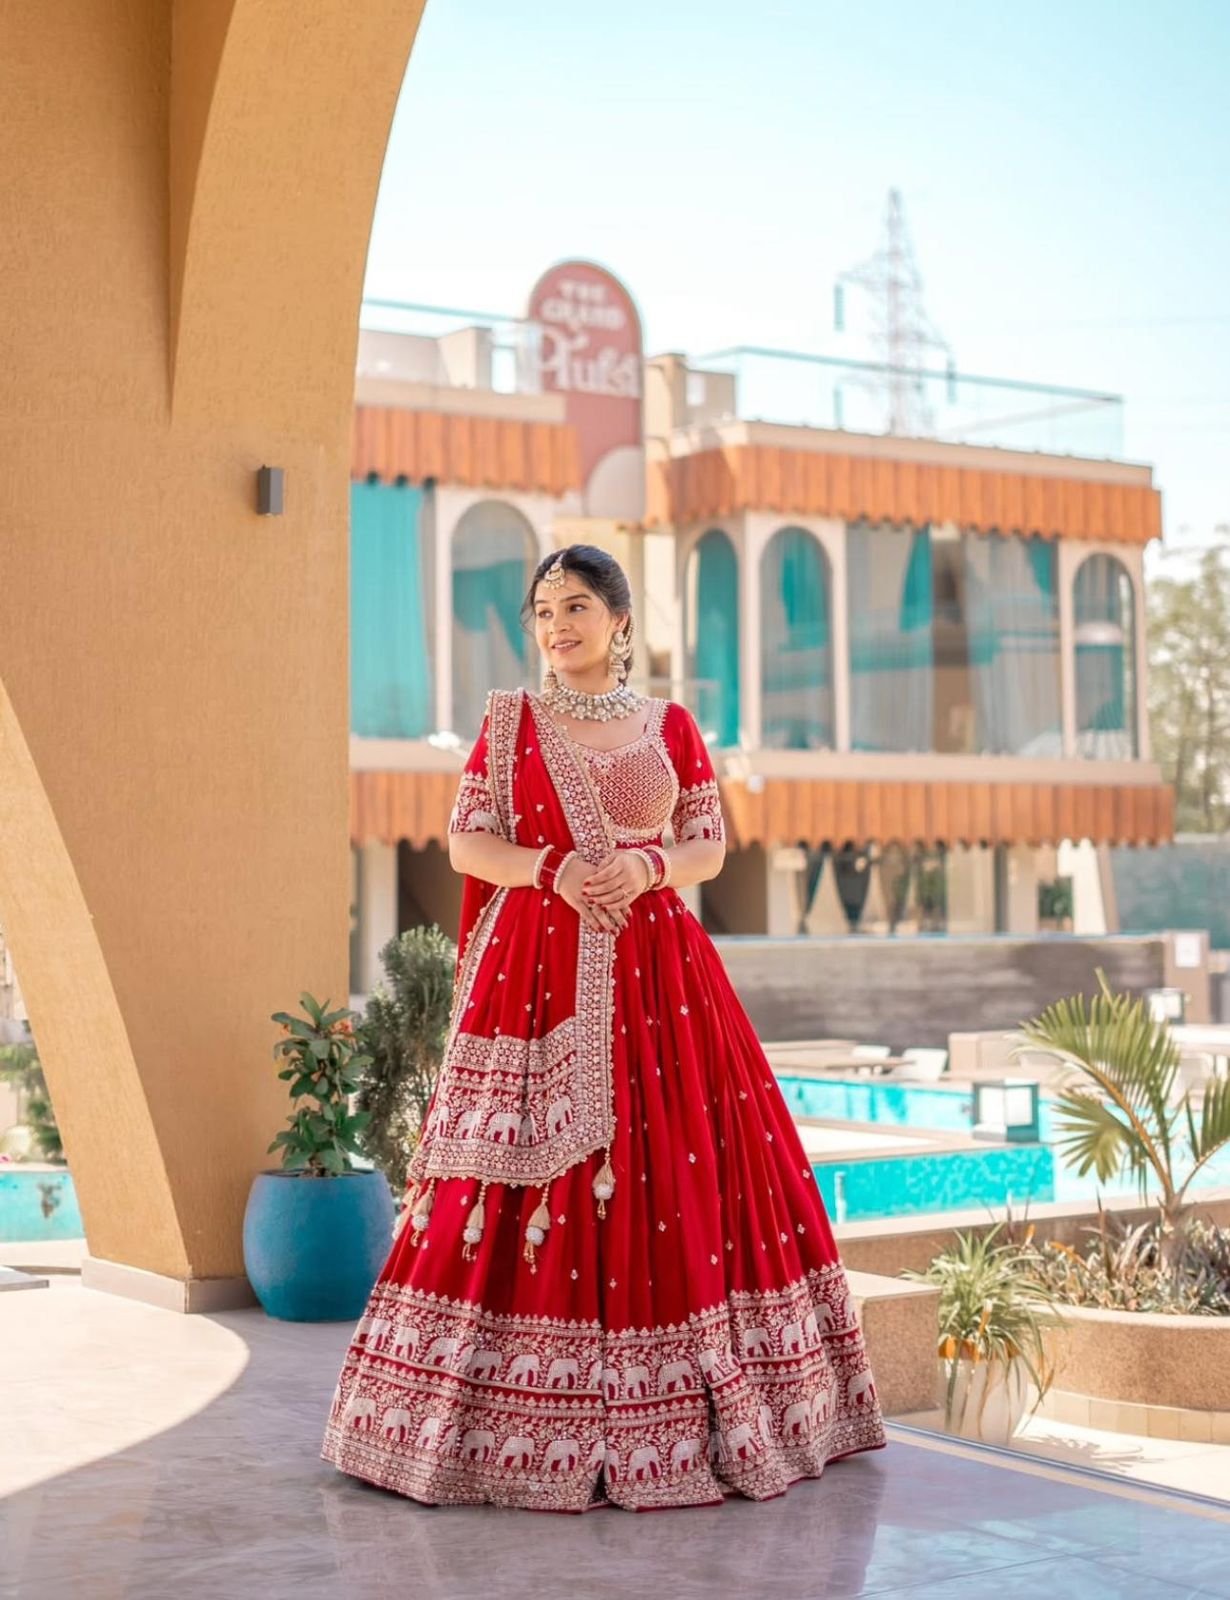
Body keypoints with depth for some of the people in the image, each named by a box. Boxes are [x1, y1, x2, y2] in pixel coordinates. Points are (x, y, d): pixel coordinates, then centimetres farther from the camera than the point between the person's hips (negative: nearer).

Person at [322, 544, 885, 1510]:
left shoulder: (671, 725, 10)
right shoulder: (510, 719, 7)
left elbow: (710, 846, 9)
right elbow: (467, 842, 4)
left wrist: (646, 867, -11)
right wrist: (552, 870, -13)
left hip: (654, 970, 1)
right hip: (534, 969, -1)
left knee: (675, 1177, -2)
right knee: (530, 1184, -4)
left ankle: (666, 1422, 9)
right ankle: (535, 1427, 4)